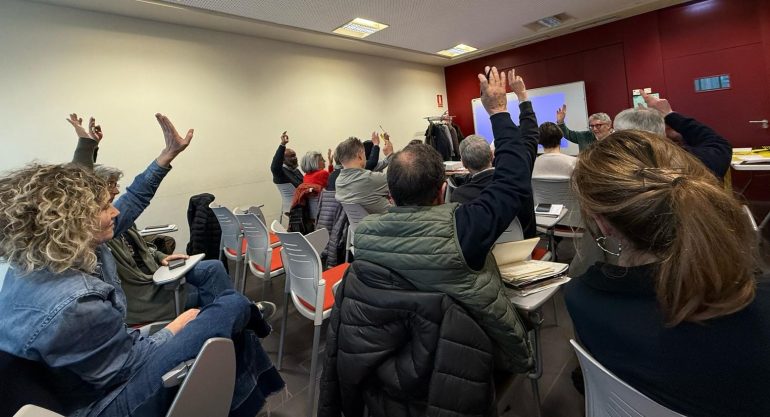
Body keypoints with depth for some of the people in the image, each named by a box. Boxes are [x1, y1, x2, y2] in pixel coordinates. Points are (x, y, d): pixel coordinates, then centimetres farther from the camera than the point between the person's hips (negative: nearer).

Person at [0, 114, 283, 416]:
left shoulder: (38, 258, -7)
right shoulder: (72, 304, -36)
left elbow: (130, 203, 0)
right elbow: (130, 367, -24)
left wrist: (169, 153, 1)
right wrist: (175, 326, -8)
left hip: (114, 354, 9)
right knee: (234, 306, -11)